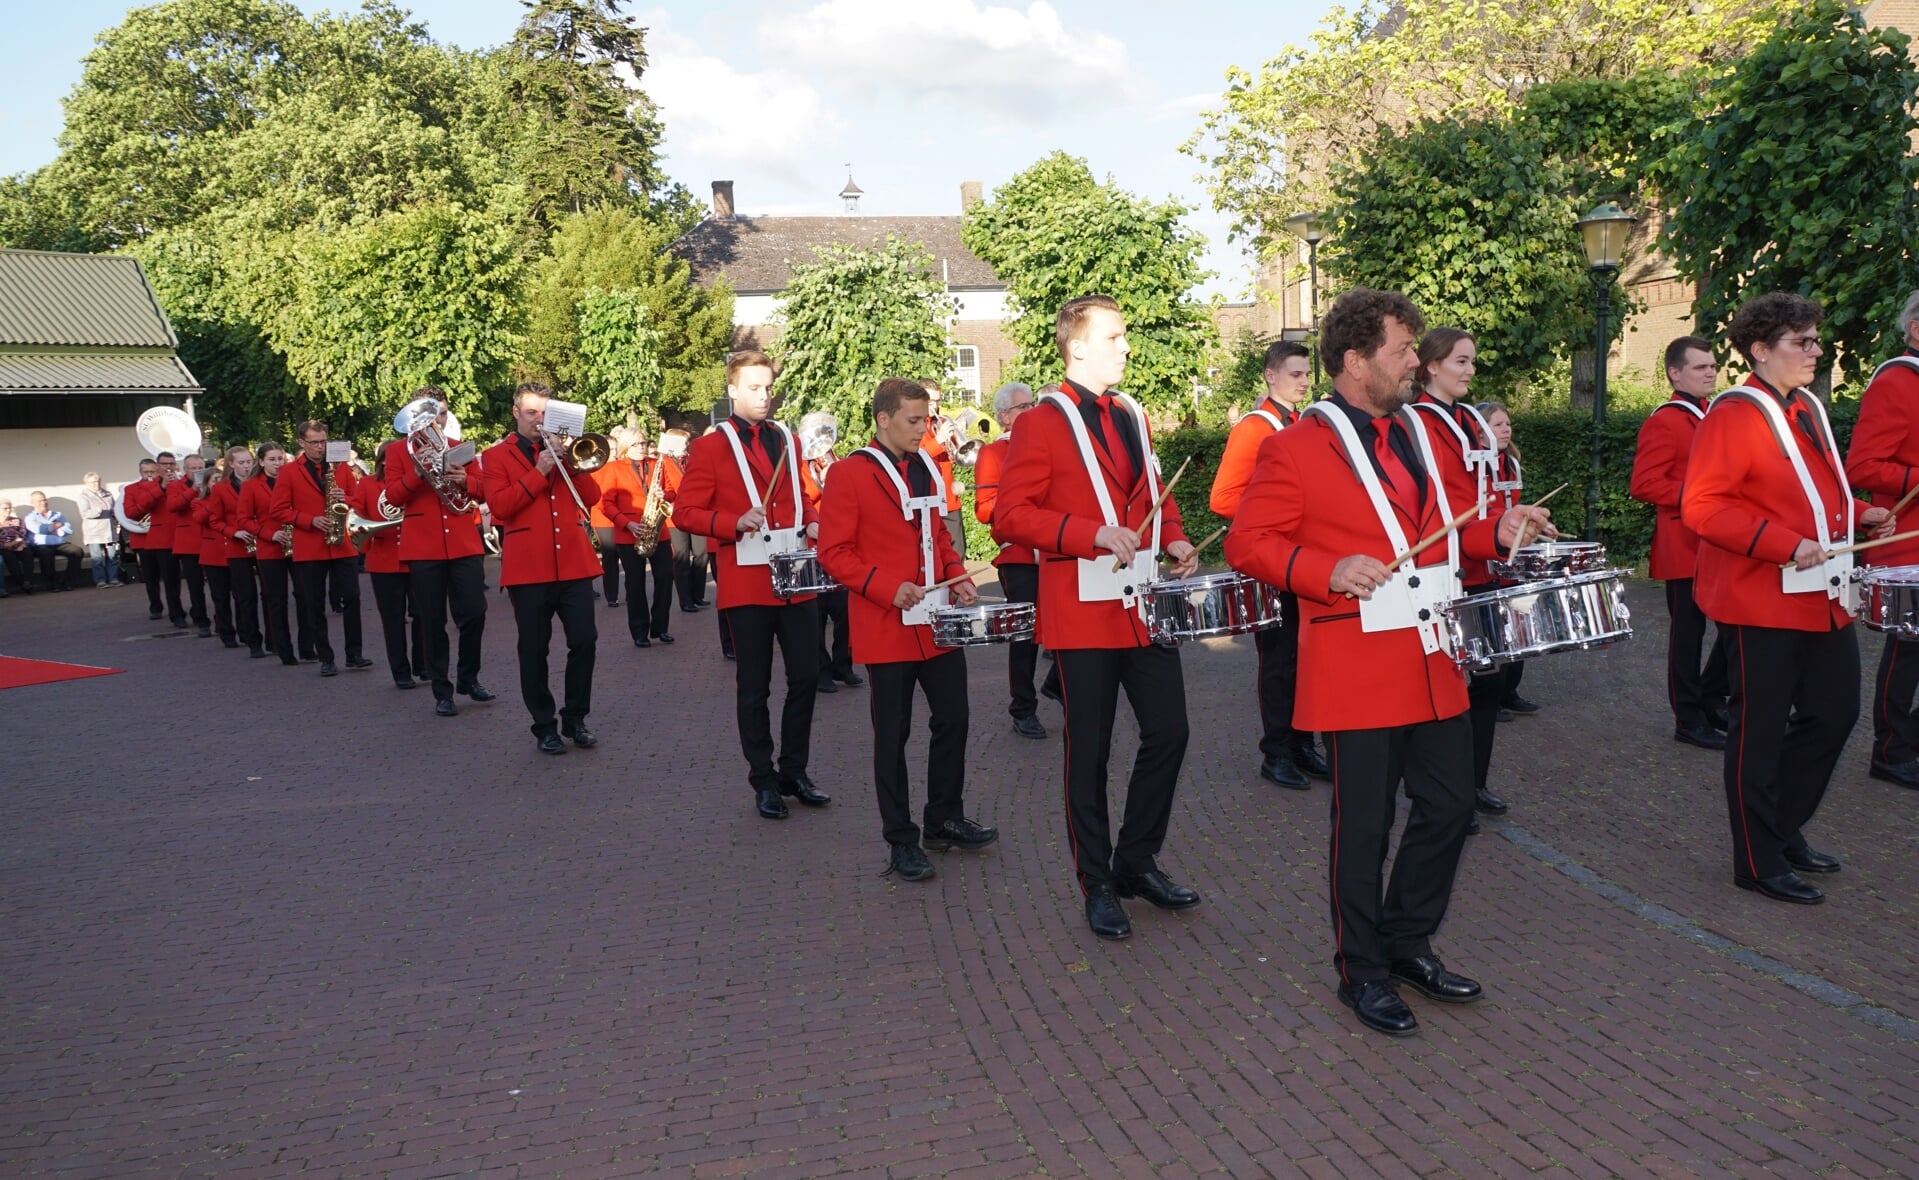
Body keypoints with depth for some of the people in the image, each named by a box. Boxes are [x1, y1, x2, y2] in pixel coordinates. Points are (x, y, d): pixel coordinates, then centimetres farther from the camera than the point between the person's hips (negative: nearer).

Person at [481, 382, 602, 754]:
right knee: (534, 650, 2)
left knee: (585, 640, -1)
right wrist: (539, 472, -13)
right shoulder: (496, 456, 6)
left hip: (574, 562, 3)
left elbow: (591, 496, 5)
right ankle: (545, 726, 12)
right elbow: (499, 506, -9)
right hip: (528, 566, -3)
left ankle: (575, 718, 14)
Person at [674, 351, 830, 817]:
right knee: (754, 687, 5)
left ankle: (794, 771, 23)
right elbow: (685, 512, -5)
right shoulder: (710, 447, -3)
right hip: (746, 585, -5)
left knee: (806, 678, 7)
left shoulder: (787, 440, 13)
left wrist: (811, 523, 4)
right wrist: (735, 524, -19)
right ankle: (763, 780, 16)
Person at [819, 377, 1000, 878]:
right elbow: (833, 553, -11)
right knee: (893, 735, 3)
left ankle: (946, 820, 28)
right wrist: (888, 588, -21)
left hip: (939, 623, 7)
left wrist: (957, 574, 3)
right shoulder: (850, 474, -10)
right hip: (887, 628, -6)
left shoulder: (928, 469, 10)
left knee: (952, 719, 12)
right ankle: (901, 841, 14)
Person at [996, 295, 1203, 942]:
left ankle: (1137, 862, 25)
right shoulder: (1042, 423, -7)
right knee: (1091, 751, 3)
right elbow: (1010, 513, -13)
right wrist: (1091, 535, -22)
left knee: (1168, 732, 8)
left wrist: (1174, 538, 5)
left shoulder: (1133, 417, 14)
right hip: (1085, 610, -6)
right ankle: (1098, 884, 16)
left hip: (1146, 605, 6)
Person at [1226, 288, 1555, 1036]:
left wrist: (1497, 531, 2)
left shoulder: (1423, 435, 12)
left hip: (1435, 665, 7)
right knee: (1364, 827, 3)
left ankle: (1409, 945, 32)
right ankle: (1363, 973, 20)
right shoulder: (1295, 448, -9)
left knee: (1450, 807, 12)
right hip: (1358, 673, -7)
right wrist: (1329, 572, -24)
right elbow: (1248, 544, -10)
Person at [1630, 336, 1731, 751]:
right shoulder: (1663, 422, -11)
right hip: (1686, 548, -8)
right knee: (1688, 632, 0)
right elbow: (1643, 485, -18)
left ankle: (1710, 700, 27)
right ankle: (1690, 721, 10)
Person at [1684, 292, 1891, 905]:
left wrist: (1859, 514, 7)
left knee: (1835, 711, 15)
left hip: (1824, 596, 9)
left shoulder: (1808, 408, 12)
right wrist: (1786, 545, -25)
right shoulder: (1734, 415, -15)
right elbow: (1701, 506, -21)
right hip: (1762, 601, -9)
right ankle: (1759, 861, 13)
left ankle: (1784, 829, 31)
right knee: (1761, 729, 1)